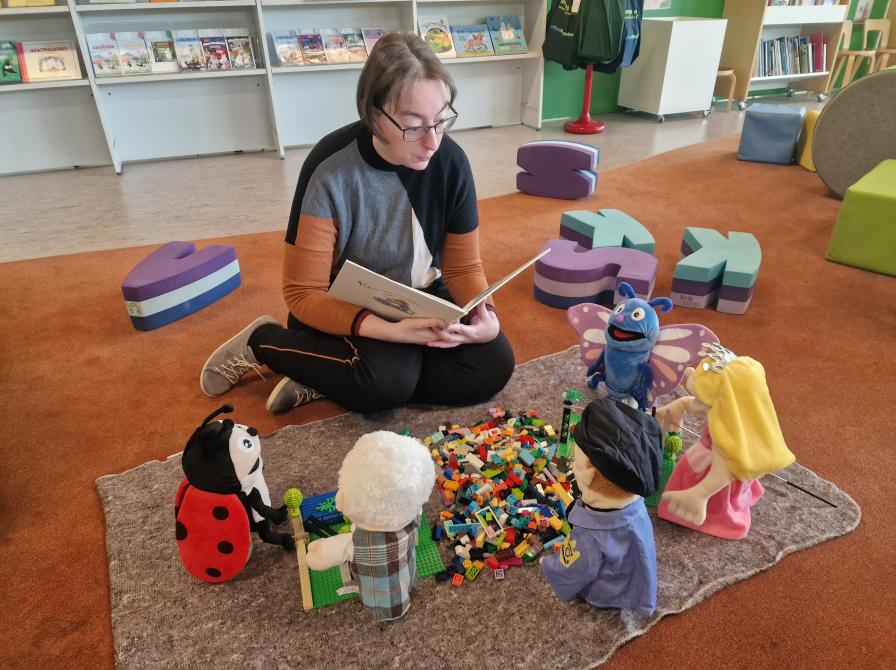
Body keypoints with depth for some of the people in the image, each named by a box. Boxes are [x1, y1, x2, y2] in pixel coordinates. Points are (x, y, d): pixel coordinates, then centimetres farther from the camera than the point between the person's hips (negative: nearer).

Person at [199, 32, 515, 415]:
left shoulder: (450, 161, -14)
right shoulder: (330, 171, -25)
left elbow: (463, 266, -4)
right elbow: (303, 294, -22)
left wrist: (485, 315, -27)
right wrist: (391, 330, -36)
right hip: (347, 306, -4)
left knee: (493, 367, -18)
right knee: (388, 380, -33)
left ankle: (322, 382, -11)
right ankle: (263, 342, -4)